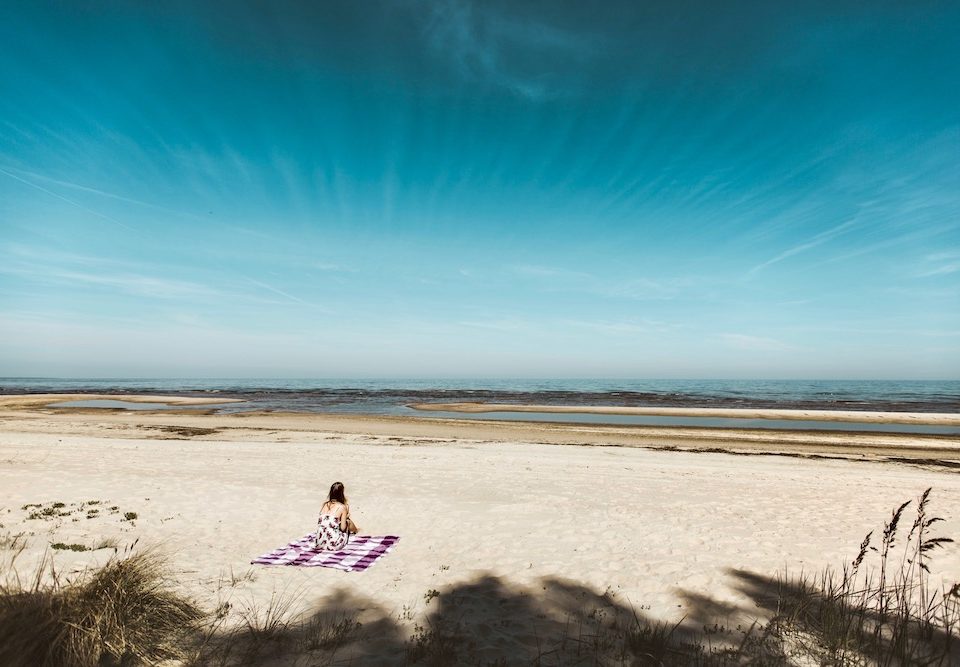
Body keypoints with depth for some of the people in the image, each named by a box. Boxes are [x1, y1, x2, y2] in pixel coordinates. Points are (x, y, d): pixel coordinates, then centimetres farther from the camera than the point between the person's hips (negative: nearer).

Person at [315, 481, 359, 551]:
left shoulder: (325, 505, 7)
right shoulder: (342, 507, -7)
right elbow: (343, 528, -7)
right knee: (348, 520, 21)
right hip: (334, 545, -5)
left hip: (320, 544, 5)